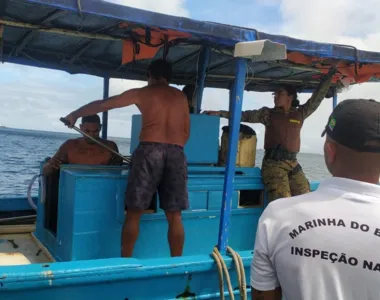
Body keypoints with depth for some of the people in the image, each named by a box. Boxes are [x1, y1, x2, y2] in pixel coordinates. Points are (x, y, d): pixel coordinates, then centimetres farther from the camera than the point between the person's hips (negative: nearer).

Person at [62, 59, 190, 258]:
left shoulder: (142, 93, 12)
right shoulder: (181, 96, 21)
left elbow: (103, 104, 16)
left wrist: (75, 114, 27)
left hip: (149, 150, -3)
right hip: (177, 154, 3)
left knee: (133, 213, 4)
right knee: (174, 216, 6)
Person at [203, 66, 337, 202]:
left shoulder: (300, 114, 15)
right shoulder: (268, 113, 12)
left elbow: (317, 97, 17)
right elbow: (245, 115, 7)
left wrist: (330, 74, 19)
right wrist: (220, 113, -1)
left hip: (293, 164, 3)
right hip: (273, 163, -3)